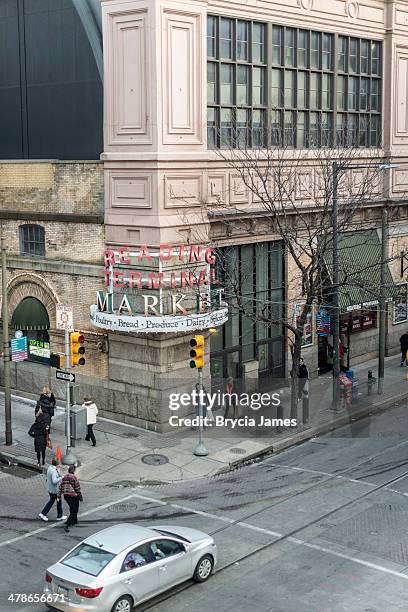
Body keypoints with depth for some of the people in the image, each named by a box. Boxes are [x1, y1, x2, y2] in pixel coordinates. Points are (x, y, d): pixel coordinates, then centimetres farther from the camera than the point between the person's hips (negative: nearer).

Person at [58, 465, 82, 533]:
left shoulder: (64, 477, 6)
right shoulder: (74, 477, -13)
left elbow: (60, 487, 5)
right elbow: (77, 488, -10)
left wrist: (59, 496, 8)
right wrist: (80, 496, 0)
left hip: (66, 495, 7)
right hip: (73, 496, -7)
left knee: (72, 508, 28)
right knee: (73, 511, -1)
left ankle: (74, 521, 43)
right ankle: (67, 525, -14)